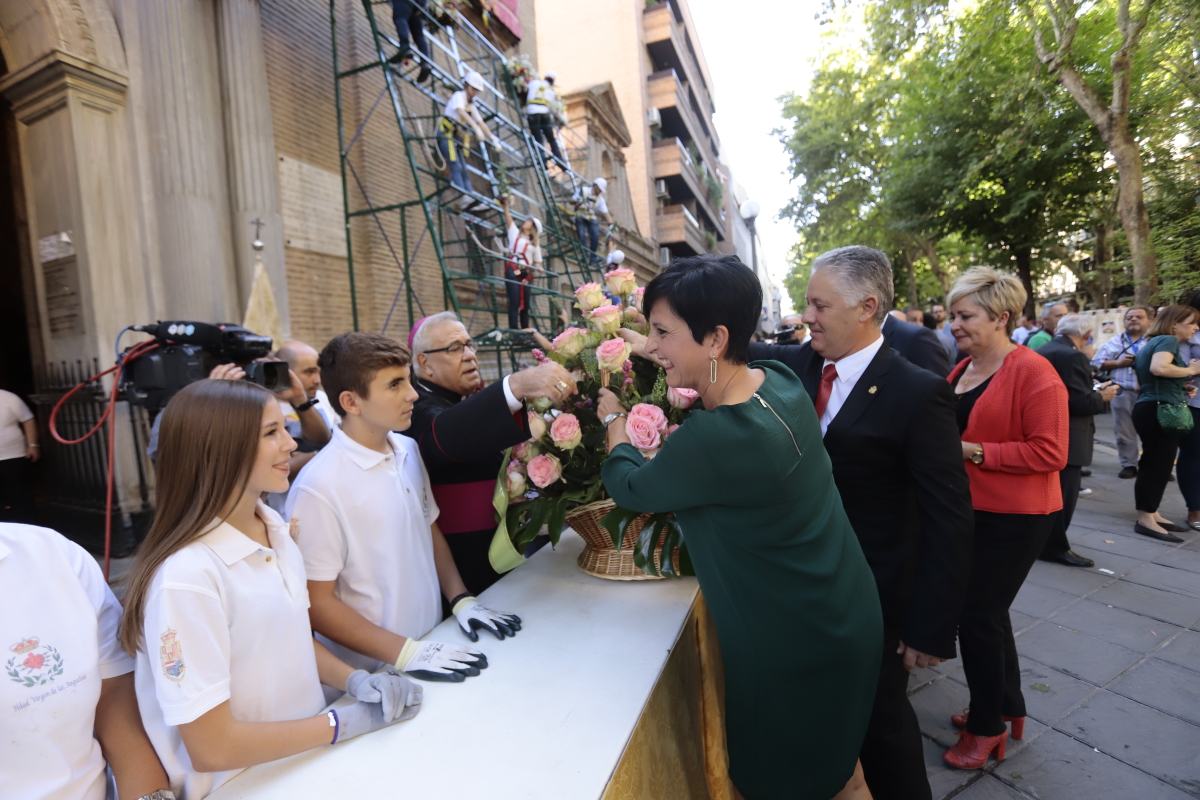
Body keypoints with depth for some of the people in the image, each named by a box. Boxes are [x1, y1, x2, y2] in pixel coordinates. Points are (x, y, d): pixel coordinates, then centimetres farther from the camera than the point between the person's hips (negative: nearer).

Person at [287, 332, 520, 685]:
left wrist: (461, 600, -1)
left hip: (433, 642, 6)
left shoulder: (409, 451, -3)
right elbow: (317, 603, -15)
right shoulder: (319, 487, -21)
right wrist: (405, 652, -18)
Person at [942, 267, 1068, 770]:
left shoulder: (1033, 371, -15)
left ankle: (987, 725, 23)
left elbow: (1049, 452, -20)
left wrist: (973, 452, -22)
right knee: (987, 612, 19)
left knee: (977, 615, 1)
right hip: (969, 512, 7)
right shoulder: (959, 371, 7)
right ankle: (1007, 706, 39)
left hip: (1014, 517, -7)